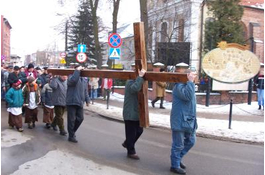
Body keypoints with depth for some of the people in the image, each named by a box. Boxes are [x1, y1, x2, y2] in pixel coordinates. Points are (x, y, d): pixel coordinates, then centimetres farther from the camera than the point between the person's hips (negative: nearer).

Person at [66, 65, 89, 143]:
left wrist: (87, 100, 15)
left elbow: (85, 91, 21)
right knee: (72, 119, 0)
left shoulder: (84, 80, 15)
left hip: (80, 103, 6)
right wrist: (77, 70, -26)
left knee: (80, 118, 8)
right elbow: (73, 80, -33)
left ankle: (72, 132, 30)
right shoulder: (71, 77, -7)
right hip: (71, 102, -6)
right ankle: (71, 136, 11)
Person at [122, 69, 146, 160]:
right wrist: (140, 76, -38)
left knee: (139, 130, 18)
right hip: (130, 113, -10)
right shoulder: (130, 82, -17)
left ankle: (127, 143, 38)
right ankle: (131, 152, 15)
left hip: (136, 113, 10)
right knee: (131, 133, 1)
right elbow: (135, 88, -41)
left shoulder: (137, 81, 14)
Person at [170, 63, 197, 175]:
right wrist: (190, 81, -28)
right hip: (180, 121, -10)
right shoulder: (179, 86, -17)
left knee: (190, 141, 18)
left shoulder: (187, 85, 13)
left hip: (188, 120, 10)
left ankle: (177, 159, 35)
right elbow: (187, 96, -33)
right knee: (178, 145, 2)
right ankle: (175, 166, 17)